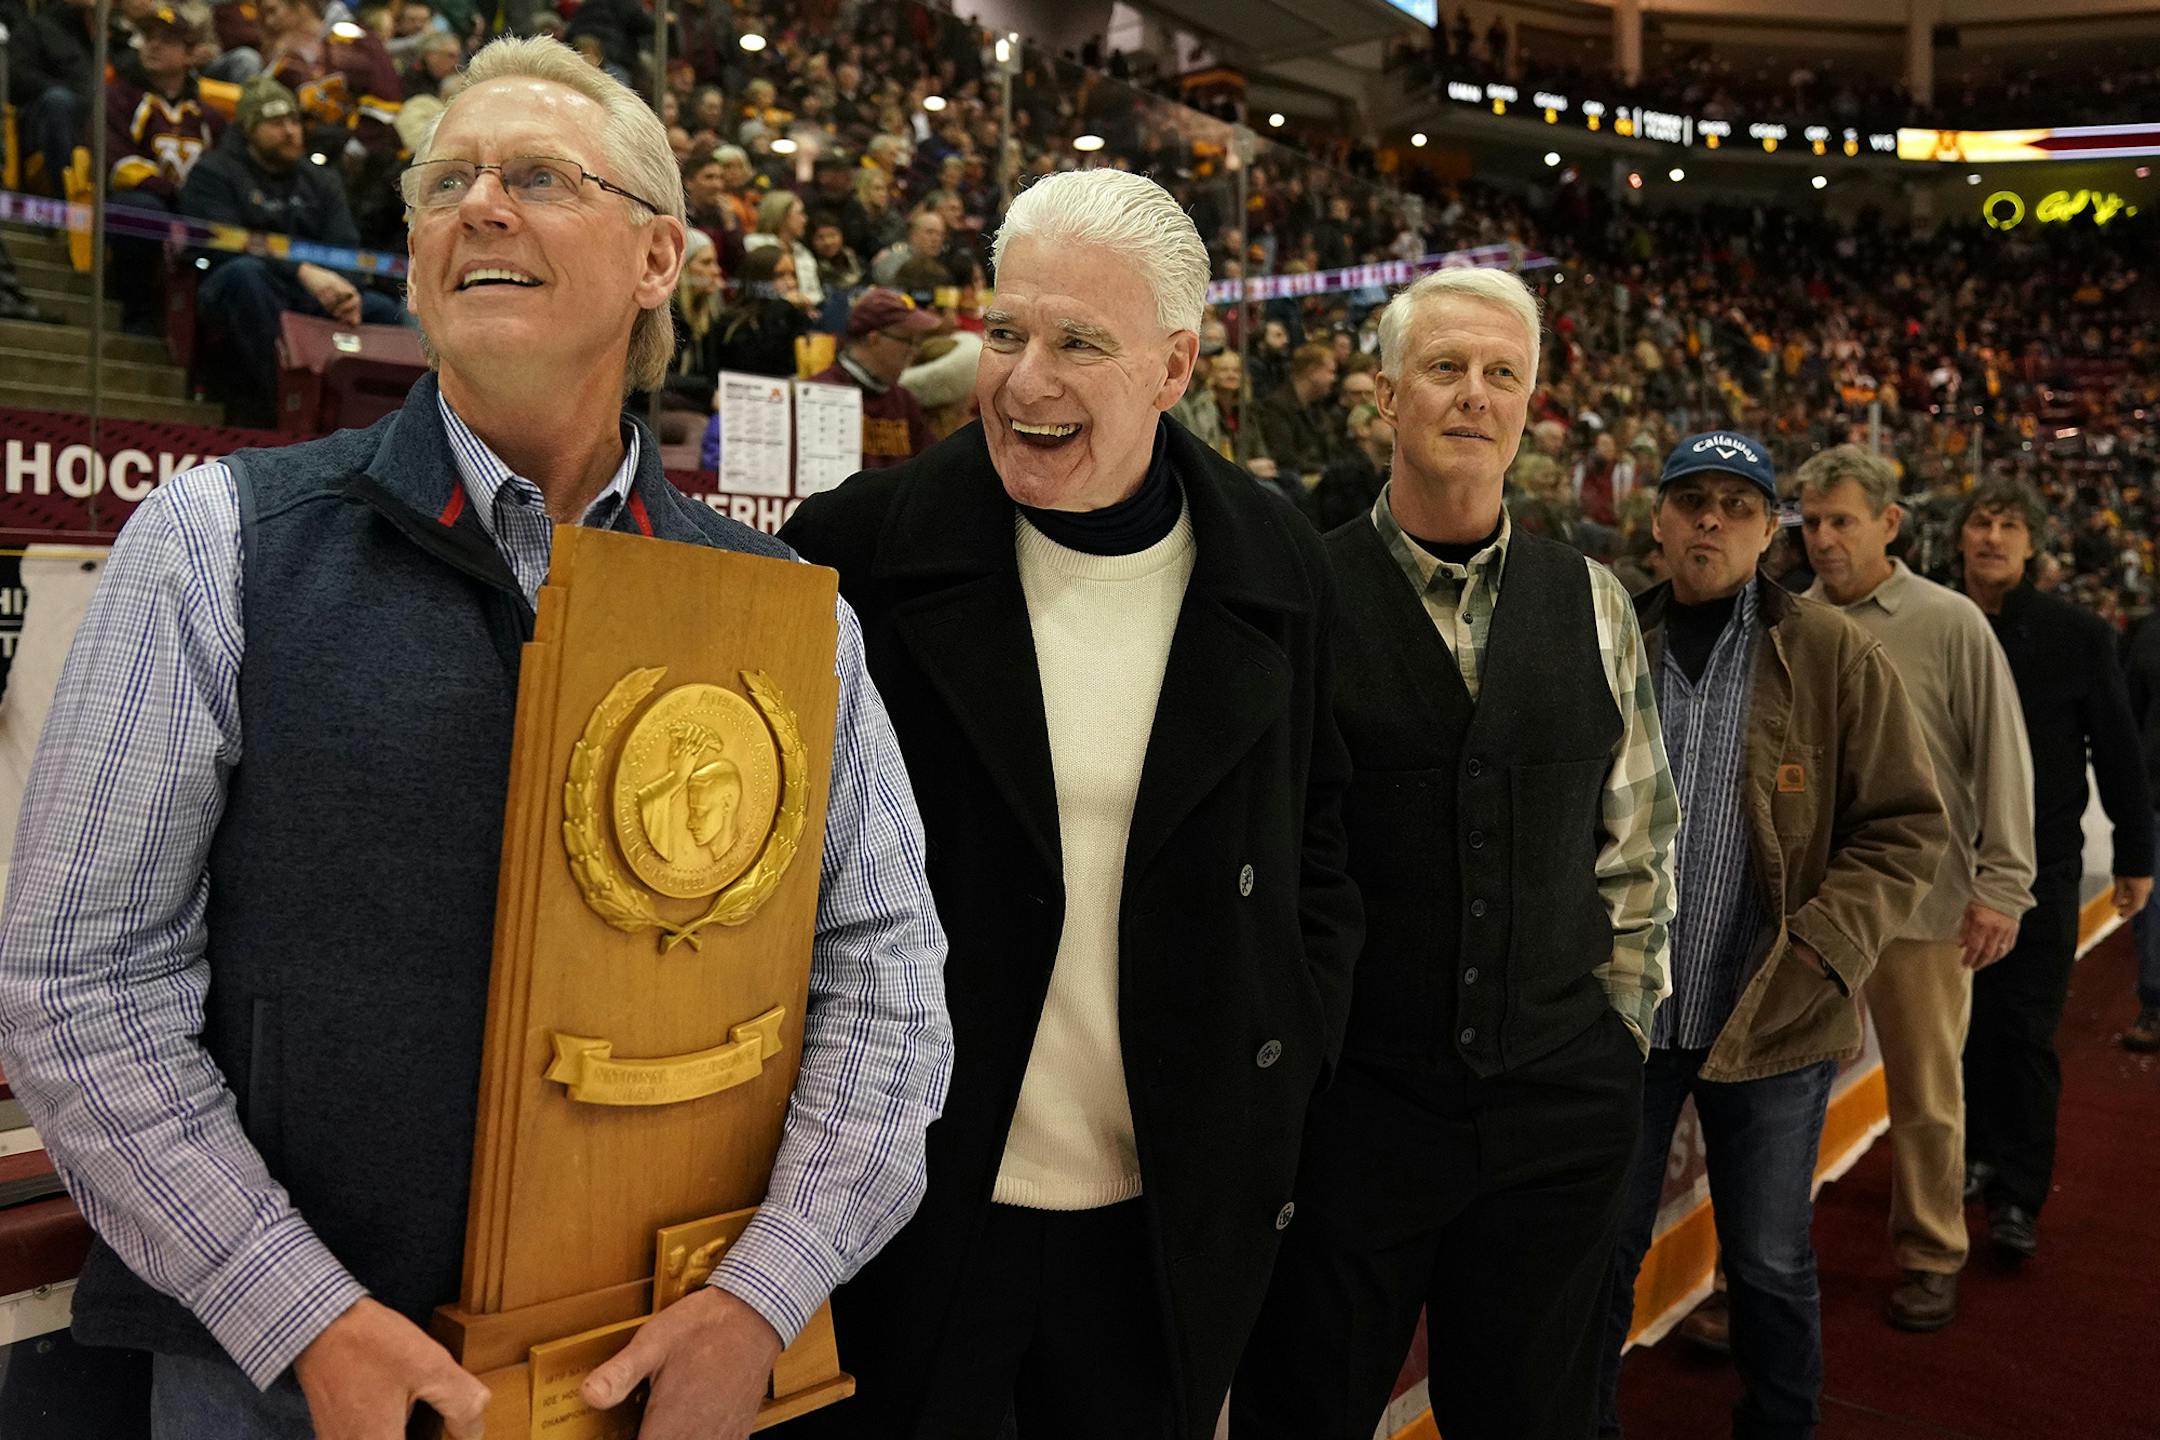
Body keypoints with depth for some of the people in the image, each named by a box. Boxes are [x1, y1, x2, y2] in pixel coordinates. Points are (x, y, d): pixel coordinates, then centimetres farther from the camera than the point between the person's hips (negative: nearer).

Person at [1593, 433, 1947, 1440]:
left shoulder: (1838, 659, -3)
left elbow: (1905, 826, -2)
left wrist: (1824, 951, -14)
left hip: (1772, 1019, -1)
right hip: (1619, 1010, 1)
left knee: (1771, 1267, 16)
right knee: (1599, 1252, 13)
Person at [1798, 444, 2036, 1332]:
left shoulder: (1950, 624, -4)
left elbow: (2003, 759, -4)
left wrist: (2001, 886, -7)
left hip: (1923, 901, -2)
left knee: (1926, 1097, 11)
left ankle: (1930, 1257, 29)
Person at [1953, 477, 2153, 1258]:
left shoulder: (2079, 635, -4)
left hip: (2039, 866, -2)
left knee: (2025, 1033, -1)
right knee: (1964, 1023, 10)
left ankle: (2017, 1197, 6)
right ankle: (1976, 1156, 28)